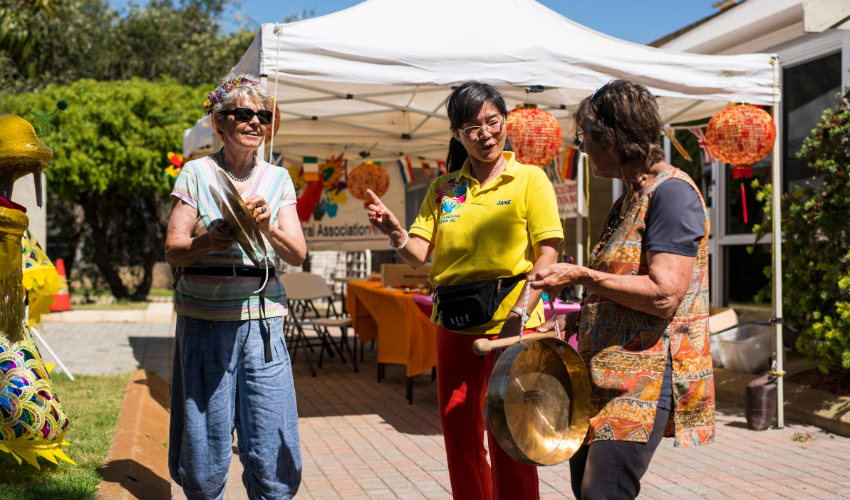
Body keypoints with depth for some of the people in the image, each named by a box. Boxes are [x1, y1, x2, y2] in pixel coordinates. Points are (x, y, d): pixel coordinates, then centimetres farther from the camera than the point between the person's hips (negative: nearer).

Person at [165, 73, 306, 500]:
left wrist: (266, 227, -17)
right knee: (205, 448, 4)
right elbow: (173, 250, 0)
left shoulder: (278, 179, 10)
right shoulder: (196, 174, 3)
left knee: (274, 456, 0)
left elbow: (297, 254, 3)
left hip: (262, 320, 2)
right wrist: (208, 242, -21)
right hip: (205, 320, -2)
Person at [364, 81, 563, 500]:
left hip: (509, 319, -4)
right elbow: (418, 253, 5)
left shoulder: (529, 180, 1)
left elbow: (547, 254, -7)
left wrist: (520, 312, -20)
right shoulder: (443, 188, 11)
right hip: (454, 322, 4)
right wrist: (394, 232, -18)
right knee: (457, 430, 10)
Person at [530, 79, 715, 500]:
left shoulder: (672, 192, -14)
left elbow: (663, 296, -23)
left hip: (647, 373, -10)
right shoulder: (629, 199, 17)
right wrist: (575, 320, 13)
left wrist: (580, 276, -18)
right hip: (606, 371, 10)